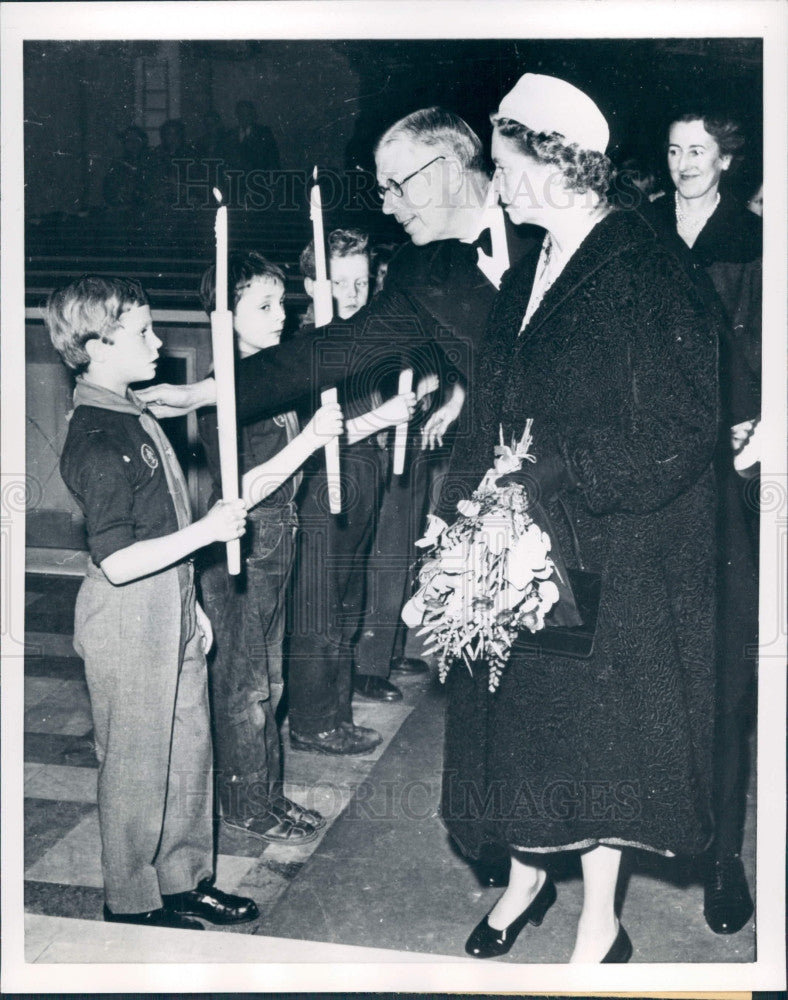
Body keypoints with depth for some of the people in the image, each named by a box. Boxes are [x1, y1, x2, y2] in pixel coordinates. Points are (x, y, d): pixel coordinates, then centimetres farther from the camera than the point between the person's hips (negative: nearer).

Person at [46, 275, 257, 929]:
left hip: (171, 611, 9)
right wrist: (208, 530, -21)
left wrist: (189, 604, 19)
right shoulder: (96, 443, -22)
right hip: (127, 624, -9)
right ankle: (132, 901, 24)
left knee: (189, 748, 17)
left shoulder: (134, 415, 9)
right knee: (137, 767, 6)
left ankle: (185, 880, 32)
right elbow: (118, 561, -26)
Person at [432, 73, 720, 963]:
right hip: (517, 549, 7)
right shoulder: (528, 274, 8)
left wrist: (547, 479, -21)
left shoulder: (641, 278, -16)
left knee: (594, 728, 6)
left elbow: (673, 436, -19)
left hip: (604, 560, -7)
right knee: (522, 718, 17)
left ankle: (600, 929, 26)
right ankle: (525, 879, 40)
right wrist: (464, 495, 2)